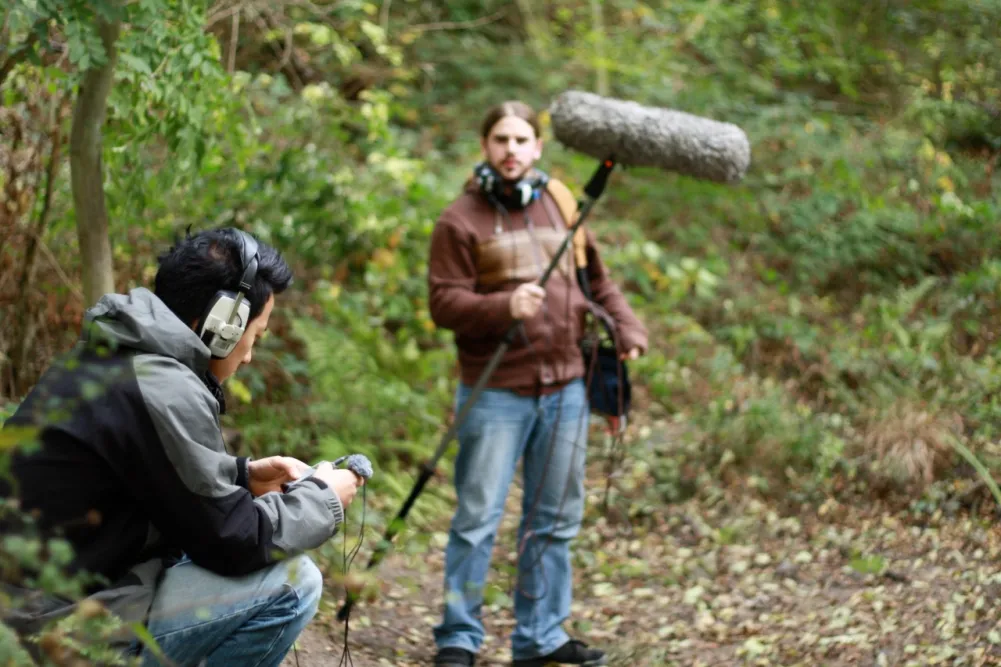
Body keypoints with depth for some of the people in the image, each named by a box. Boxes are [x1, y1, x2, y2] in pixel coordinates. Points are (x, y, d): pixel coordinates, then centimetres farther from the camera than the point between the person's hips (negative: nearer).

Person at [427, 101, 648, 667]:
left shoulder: (562, 206, 12)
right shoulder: (461, 220, -4)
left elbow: (597, 280, 20)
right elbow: (444, 302, -10)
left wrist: (627, 329, 3)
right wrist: (505, 306, -25)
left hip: (566, 390, 5)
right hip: (497, 393, -5)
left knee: (556, 520, 11)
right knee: (478, 519, -5)